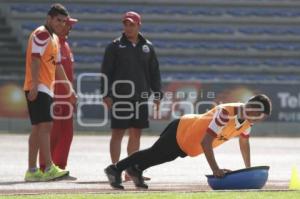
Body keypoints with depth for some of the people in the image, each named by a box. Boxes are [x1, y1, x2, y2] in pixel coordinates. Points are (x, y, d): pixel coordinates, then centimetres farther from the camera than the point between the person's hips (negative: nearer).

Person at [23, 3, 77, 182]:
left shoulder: (54, 39, 21)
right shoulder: (41, 34, -9)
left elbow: (57, 66, 27)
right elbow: (35, 59, -18)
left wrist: (69, 88, 27)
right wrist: (35, 85, -25)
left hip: (46, 89, 10)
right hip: (38, 88, -10)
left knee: (38, 129, 8)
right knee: (45, 125, -15)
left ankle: (32, 171, 8)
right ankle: (49, 169, -21)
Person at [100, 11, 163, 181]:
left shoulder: (147, 47, 11)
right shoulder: (115, 46, 1)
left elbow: (154, 72, 14)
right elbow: (106, 72, -2)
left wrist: (157, 94, 7)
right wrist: (106, 94, -10)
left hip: (140, 97, 4)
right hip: (120, 97, -4)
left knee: (136, 134, 7)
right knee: (118, 133, -5)